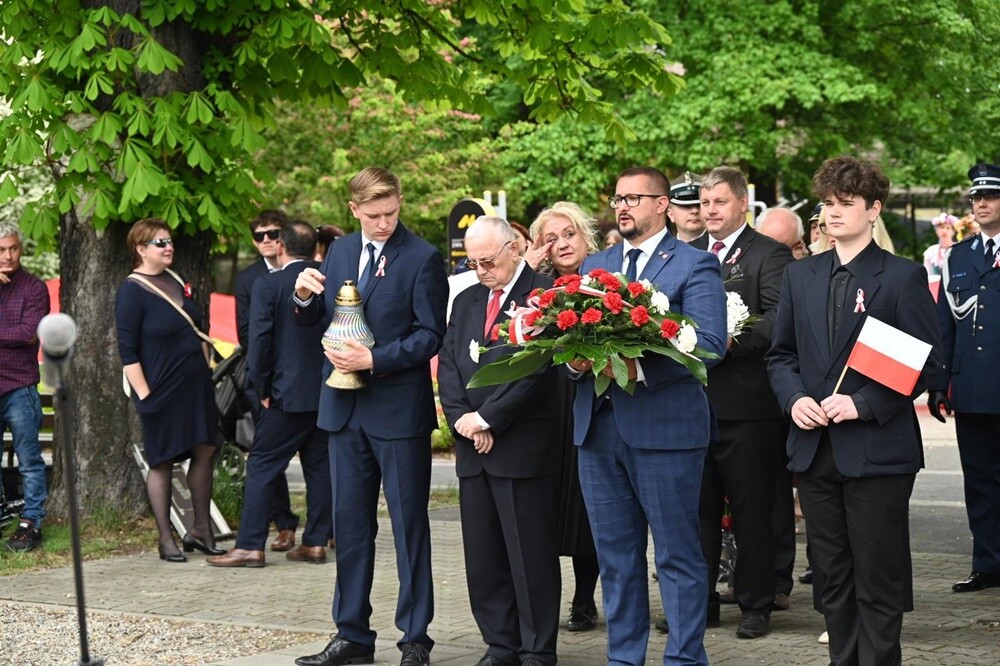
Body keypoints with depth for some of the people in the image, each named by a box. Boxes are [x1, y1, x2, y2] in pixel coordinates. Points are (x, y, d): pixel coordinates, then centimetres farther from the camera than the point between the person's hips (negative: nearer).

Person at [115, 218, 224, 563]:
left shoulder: (175, 280, 11)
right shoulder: (132, 291, -11)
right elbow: (127, 350, -13)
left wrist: (206, 372, 15)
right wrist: (143, 394, -17)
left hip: (196, 385, 7)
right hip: (162, 390, -7)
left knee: (206, 451, 7)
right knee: (162, 462, 1)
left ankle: (201, 530, 18)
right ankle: (166, 540, 9)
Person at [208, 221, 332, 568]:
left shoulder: (268, 285, -9)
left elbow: (259, 340, -13)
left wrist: (263, 389, -4)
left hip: (288, 395, -5)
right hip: (329, 393, 5)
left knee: (261, 467, 0)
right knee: (319, 466, 12)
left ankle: (250, 546, -3)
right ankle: (316, 542, 13)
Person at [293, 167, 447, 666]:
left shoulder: (422, 258, -9)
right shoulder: (340, 251, 10)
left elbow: (430, 335, -12)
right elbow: (317, 318, 15)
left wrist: (375, 360, -22)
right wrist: (304, 297, -7)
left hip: (399, 408, -6)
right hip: (345, 406, 6)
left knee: (409, 523, 2)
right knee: (349, 522, 11)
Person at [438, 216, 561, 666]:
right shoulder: (466, 302, 18)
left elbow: (536, 369, -14)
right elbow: (448, 366, 13)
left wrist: (486, 418, -12)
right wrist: (463, 420, -3)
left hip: (523, 447, -7)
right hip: (473, 450, 7)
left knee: (530, 556, -2)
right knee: (482, 556, 8)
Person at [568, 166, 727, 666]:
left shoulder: (695, 266, -3)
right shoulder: (593, 267, 17)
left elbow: (709, 343, -13)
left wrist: (638, 368, -24)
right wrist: (574, 357, -9)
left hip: (664, 426, -6)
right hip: (597, 426, 6)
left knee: (677, 554, 0)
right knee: (615, 555, 12)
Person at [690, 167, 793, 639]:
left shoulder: (769, 254, -3)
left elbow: (779, 318, -14)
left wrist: (734, 339, -25)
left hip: (746, 402, -5)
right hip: (692, 400, 5)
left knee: (751, 509, 3)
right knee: (697, 507, 11)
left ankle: (755, 604, 12)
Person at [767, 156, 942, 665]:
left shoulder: (904, 277, -3)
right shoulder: (800, 276, 12)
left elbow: (926, 361, -7)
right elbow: (781, 354, 16)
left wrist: (863, 404, -16)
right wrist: (795, 398, -4)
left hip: (877, 448, -5)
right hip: (815, 450, 5)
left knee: (878, 581, -1)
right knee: (834, 578, 11)